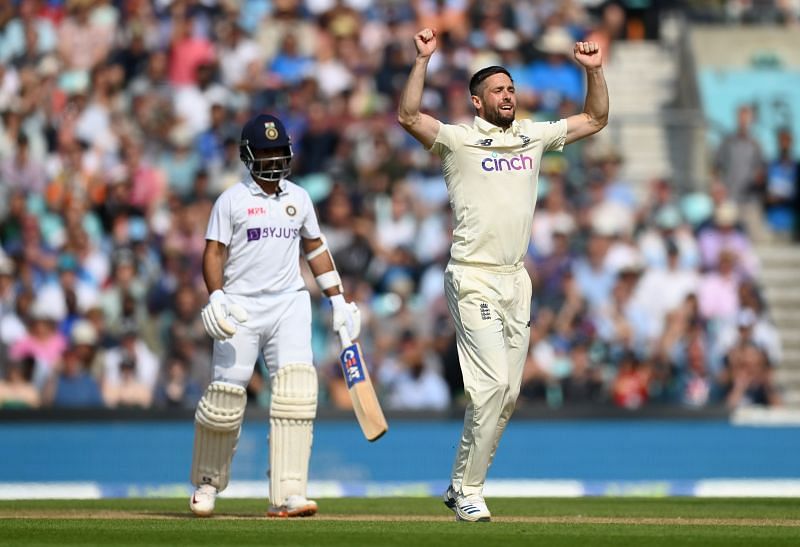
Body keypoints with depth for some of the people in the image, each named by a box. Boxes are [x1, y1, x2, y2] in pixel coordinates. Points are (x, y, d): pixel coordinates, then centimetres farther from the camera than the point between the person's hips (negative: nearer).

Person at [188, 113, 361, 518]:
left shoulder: (299, 199, 13)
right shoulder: (232, 201, 1)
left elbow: (315, 248, 21)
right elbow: (214, 253, -4)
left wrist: (338, 300, 17)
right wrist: (216, 297, -20)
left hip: (289, 303, 3)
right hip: (241, 307, -3)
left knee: (296, 389, -14)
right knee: (227, 393, -4)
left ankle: (288, 494, -18)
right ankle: (207, 482, 20)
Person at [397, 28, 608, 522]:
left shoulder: (534, 136, 14)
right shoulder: (458, 140, -3)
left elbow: (596, 119, 21)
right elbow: (408, 116, -19)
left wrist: (594, 71, 9)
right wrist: (423, 61, -24)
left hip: (516, 280, 6)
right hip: (474, 280, -6)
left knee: (509, 393, 6)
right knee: (492, 383, -15)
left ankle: (461, 486, 16)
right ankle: (468, 490, -7)